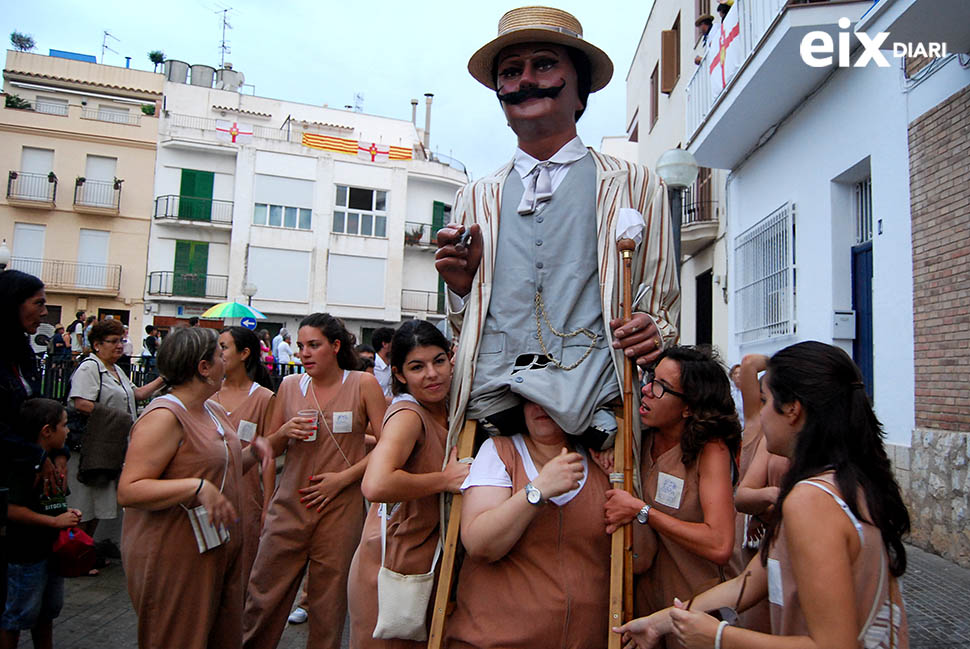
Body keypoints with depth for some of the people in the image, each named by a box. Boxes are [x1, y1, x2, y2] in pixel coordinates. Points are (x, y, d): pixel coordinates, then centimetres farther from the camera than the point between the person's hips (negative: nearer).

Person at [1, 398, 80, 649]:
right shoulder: (24, 463, -19)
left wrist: (67, 514, 5)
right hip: (25, 555, -9)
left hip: (52, 550, 9)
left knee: (47, 613, 21)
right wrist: (55, 521, -22)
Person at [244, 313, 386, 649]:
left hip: (340, 506, -2)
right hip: (289, 505, 3)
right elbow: (270, 449, 13)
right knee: (263, 593, 6)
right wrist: (284, 433, -8)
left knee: (329, 600, 8)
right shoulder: (289, 385, 6)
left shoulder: (363, 384, -2)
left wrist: (343, 476, -11)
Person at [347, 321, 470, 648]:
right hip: (391, 569, -7)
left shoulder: (445, 414, 4)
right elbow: (375, 486, -37)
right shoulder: (407, 415, -21)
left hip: (427, 567, 8)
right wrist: (445, 479, -26)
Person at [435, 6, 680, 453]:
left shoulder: (632, 186, 12)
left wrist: (653, 334, -8)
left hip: (593, 411, -1)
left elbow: (661, 310, 14)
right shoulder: (475, 199, 19)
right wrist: (461, 286, 3)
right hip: (489, 409, 2)